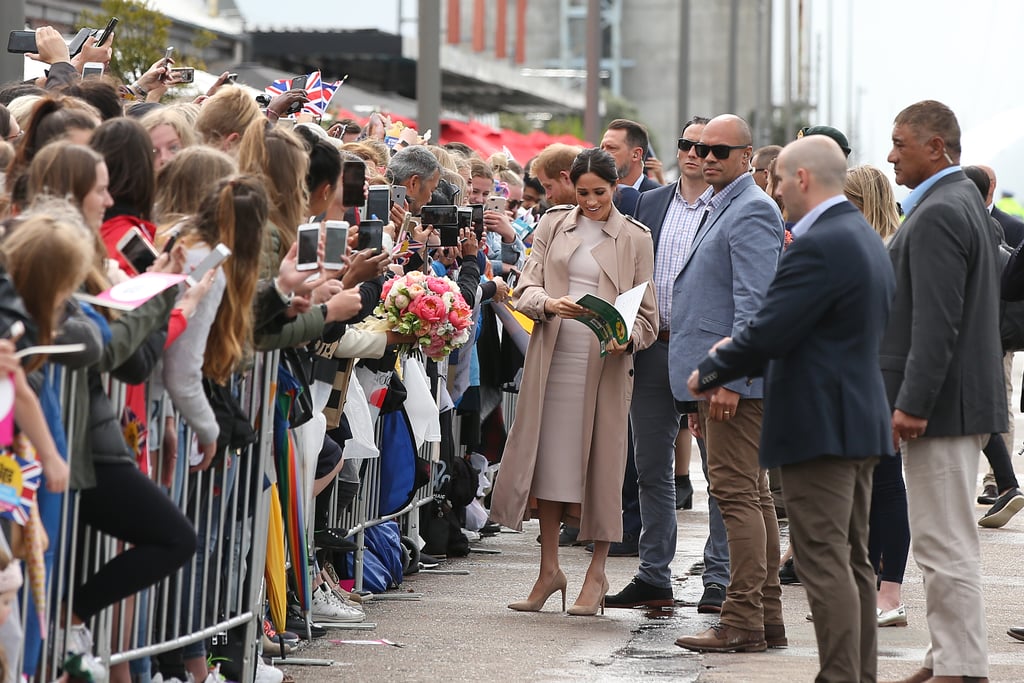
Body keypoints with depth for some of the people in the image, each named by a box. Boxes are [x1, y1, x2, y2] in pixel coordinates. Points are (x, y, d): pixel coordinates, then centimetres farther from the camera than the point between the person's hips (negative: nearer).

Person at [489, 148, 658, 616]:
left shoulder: (634, 238, 5)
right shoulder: (553, 225, 10)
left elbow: (646, 311, 5)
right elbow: (525, 288, 6)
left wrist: (628, 337, -16)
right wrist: (549, 304, -16)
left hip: (606, 362, -2)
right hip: (553, 357, 2)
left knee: (601, 460, -1)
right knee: (550, 457, 3)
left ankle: (597, 573, 7)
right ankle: (549, 568, 12)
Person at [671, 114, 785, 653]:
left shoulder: (751, 210, -11)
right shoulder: (717, 208, 21)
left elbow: (753, 300, -19)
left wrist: (729, 378, -24)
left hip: (737, 376, -11)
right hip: (715, 375, 11)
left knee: (737, 494, -11)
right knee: (753, 496, 11)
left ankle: (743, 623, -10)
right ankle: (767, 618, 16)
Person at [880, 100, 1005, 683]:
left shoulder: (938, 215, -18)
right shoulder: (966, 203, 16)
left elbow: (936, 323, -24)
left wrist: (912, 404, -23)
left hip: (943, 403, -11)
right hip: (966, 398, 11)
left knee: (946, 545, -7)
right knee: (946, 541, 16)